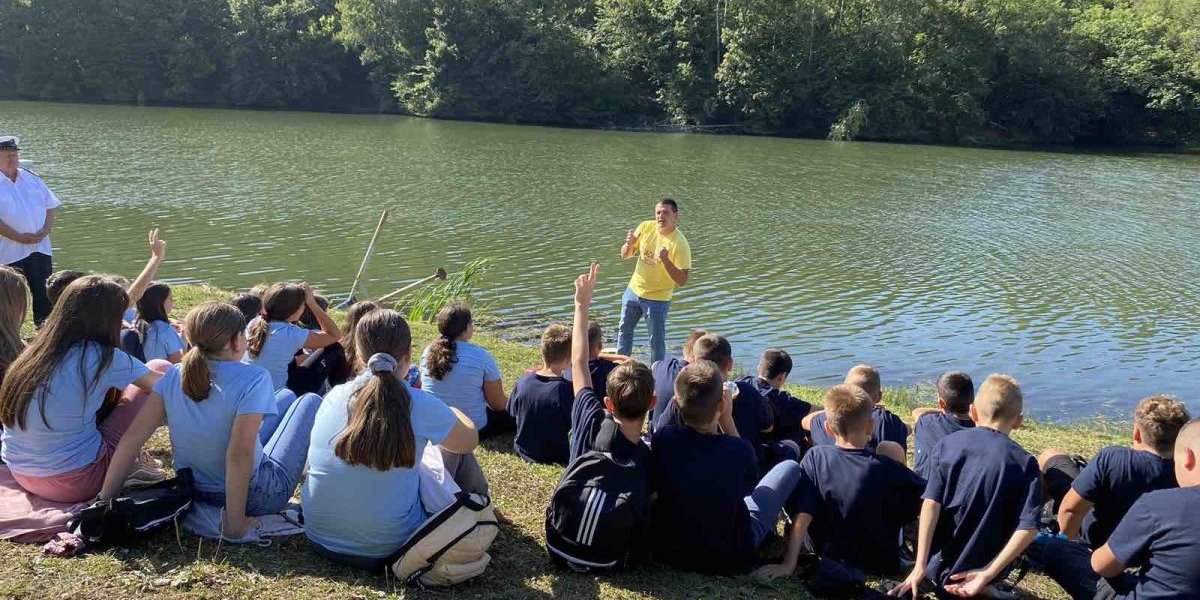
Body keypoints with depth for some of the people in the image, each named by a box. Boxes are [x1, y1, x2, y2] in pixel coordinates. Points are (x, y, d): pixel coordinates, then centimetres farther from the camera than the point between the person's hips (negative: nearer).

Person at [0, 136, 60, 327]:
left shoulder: (31, 178, 11)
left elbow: (50, 206, 12)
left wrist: (45, 230, -4)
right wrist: (19, 237, -18)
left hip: (40, 248, 4)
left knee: (44, 296, 6)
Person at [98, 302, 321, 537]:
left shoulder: (174, 376, -8)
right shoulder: (253, 379, -24)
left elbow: (132, 438, -11)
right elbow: (239, 454, -31)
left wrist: (105, 500, -8)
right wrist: (235, 522, -27)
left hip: (195, 491, 6)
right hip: (255, 497, -6)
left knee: (287, 396, 24)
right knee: (310, 402, 15)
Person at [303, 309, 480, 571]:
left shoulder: (334, 396, -4)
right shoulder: (421, 405, -14)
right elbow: (470, 441, 6)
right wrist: (450, 412, 28)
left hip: (320, 538, 4)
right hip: (386, 548, -4)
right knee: (456, 453, 14)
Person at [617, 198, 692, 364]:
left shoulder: (680, 244, -22)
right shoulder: (646, 227, -8)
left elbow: (682, 280, -24)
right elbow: (625, 255, 2)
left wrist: (665, 260, -37)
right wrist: (629, 244, -20)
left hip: (658, 298, -6)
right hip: (634, 290, 6)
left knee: (657, 340, 5)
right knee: (624, 329, 21)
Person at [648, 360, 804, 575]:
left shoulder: (663, 439, -20)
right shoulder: (738, 449, -25)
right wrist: (727, 419, -8)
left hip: (668, 551, 3)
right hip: (730, 559, -3)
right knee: (790, 467, 10)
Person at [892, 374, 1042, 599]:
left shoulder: (946, 445, -3)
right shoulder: (1025, 464, -8)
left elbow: (931, 504, -12)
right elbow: (1028, 527, -17)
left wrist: (920, 567, -15)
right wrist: (988, 575, -16)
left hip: (938, 566, 3)